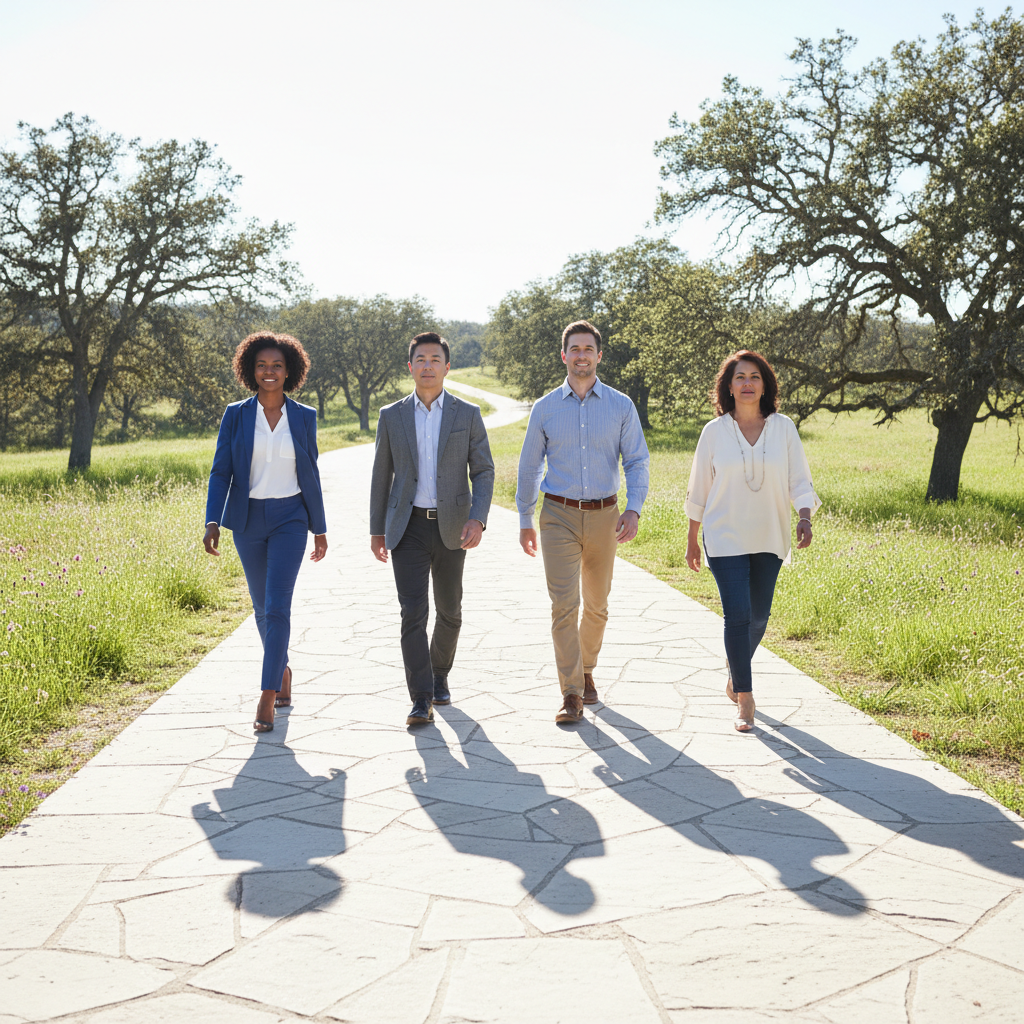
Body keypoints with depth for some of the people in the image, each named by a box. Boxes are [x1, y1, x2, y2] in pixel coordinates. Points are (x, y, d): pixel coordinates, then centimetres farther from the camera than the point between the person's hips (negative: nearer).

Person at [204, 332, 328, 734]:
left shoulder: (304, 417, 1)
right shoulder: (235, 415, 0)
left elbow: (310, 475, 8)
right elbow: (220, 471, -2)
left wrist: (319, 528, 11)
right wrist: (212, 522, -15)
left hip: (289, 519, -1)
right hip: (248, 520, 2)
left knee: (277, 606, -13)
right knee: (262, 608, 13)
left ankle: (267, 699, -11)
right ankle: (282, 670, 38)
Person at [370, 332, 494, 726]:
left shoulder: (468, 414, 0)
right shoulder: (392, 416, 3)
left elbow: (483, 472, -1)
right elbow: (381, 476, 9)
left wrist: (478, 519, -17)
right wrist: (376, 530, 8)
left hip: (451, 527, 1)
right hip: (408, 527, -1)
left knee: (449, 611, 12)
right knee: (413, 612, -12)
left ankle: (439, 674, 36)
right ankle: (422, 701, -11)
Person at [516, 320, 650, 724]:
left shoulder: (621, 406, 2)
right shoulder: (545, 408, 2)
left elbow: (638, 462, 2)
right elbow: (529, 466, 9)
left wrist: (634, 509, -12)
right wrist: (525, 521, 9)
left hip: (603, 516, 1)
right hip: (559, 516, -1)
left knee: (596, 606, 13)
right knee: (564, 606, -10)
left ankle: (586, 671, 35)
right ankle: (572, 694, -7)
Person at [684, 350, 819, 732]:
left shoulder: (783, 428, 0)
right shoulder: (714, 431, -3)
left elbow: (800, 481, 0)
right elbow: (699, 489, 5)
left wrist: (805, 518, -18)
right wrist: (692, 538, 9)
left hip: (769, 538, 2)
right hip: (725, 539, -2)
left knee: (758, 616, 11)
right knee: (737, 615, -10)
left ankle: (734, 668, 41)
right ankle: (744, 700, -3)